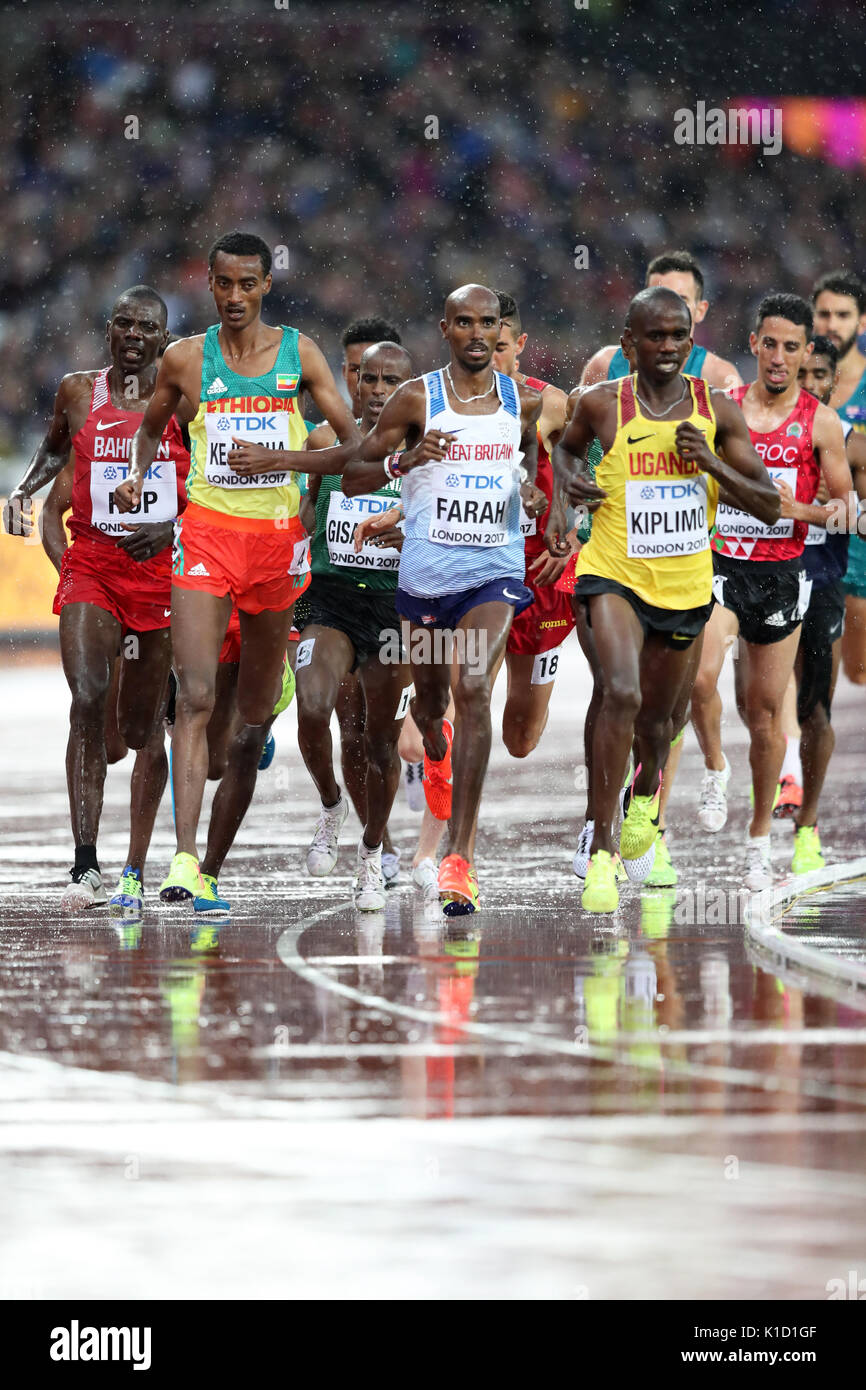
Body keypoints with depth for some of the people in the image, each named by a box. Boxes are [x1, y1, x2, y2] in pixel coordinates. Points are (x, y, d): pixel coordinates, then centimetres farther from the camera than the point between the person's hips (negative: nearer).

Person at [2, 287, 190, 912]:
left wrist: (170, 528, -13)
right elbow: (55, 449, 25)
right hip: (90, 567, 1)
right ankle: (86, 865, -24)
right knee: (88, 701, -20)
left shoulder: (181, 402, -2)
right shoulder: (79, 392, 4)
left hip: (161, 572, -1)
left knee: (143, 726, 6)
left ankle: (135, 868, 20)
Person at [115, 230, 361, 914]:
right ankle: (185, 859, -24)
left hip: (279, 536, 1)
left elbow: (356, 445, -2)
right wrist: (138, 475, 2)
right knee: (196, 696, -16)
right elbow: (152, 426, 22)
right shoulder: (187, 358, 3)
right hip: (208, 532, -1)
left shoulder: (299, 354, 1)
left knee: (257, 705, 13)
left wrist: (276, 459, -14)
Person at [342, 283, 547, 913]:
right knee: (430, 693, 18)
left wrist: (533, 490, 1)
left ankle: (461, 856, -22)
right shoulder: (416, 399, -5)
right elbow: (353, 478, -3)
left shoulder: (524, 401, 3)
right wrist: (405, 459, -22)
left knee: (473, 688, -20)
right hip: (427, 570, 1)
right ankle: (437, 751, 61)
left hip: (495, 568, 0)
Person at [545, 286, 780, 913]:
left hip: (685, 584, 3)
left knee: (655, 716, 17)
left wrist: (712, 464, -16)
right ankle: (603, 853, -22)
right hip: (615, 573, -3)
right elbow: (567, 447, 19)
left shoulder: (717, 410, -3)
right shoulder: (602, 404, -5)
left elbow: (770, 506, -2)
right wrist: (564, 491, -2)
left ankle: (646, 795, 54)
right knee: (622, 694, -26)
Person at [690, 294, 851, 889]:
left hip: (781, 574, 0)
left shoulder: (819, 422, -1)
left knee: (765, 709, 7)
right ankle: (715, 767, 3)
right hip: (721, 566, 0)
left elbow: (847, 507, 3)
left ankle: (760, 841, 20)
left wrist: (799, 509, -14)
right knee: (700, 673, -26)